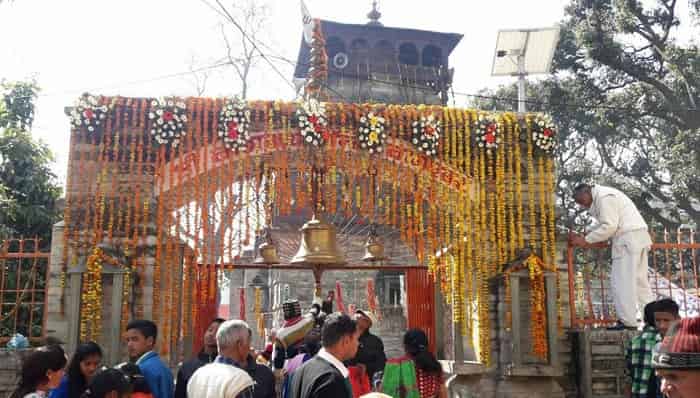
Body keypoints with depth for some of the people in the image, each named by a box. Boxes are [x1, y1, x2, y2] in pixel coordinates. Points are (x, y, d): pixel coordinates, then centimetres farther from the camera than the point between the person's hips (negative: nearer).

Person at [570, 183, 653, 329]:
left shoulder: (604, 197, -10)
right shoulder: (603, 196, 21)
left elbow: (609, 226, -17)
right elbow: (604, 224, 17)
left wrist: (586, 240, -11)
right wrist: (584, 237, 8)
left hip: (629, 238, -10)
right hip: (638, 236, 10)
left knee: (622, 281, -7)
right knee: (640, 281, 11)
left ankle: (628, 322, -6)